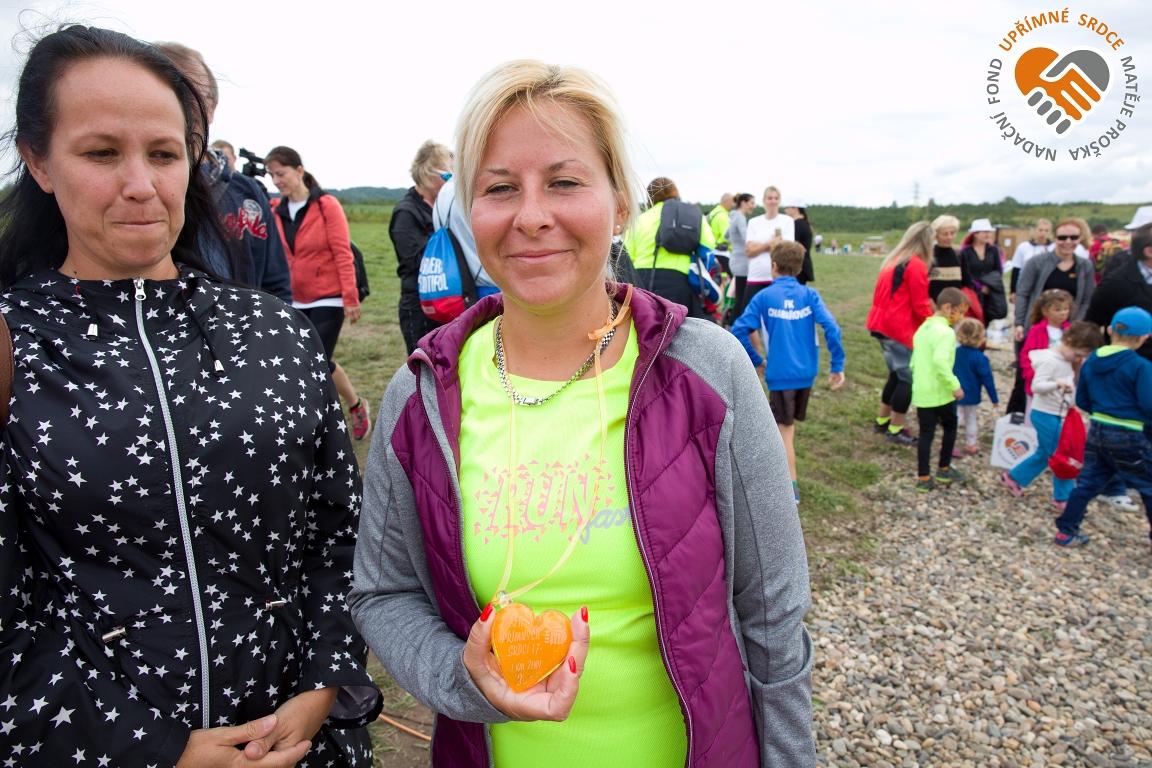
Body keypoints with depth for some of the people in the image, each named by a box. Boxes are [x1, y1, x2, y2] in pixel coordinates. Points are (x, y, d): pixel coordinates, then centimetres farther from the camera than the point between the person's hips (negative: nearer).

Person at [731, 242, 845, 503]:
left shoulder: (764, 297, -6)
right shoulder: (810, 295, 0)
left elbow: (739, 331, -12)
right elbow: (831, 328, -11)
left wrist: (756, 361, 1)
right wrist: (837, 366, -5)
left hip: (780, 374, -4)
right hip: (806, 373, 4)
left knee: (785, 429, 5)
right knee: (788, 424, 22)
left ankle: (792, 487, 8)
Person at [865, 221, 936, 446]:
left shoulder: (893, 260, 15)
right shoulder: (916, 266, -12)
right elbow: (920, 306, -12)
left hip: (882, 325, 9)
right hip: (901, 329, -9)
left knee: (897, 374, 19)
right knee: (908, 378, -1)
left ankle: (882, 420, 26)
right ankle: (895, 430, 4)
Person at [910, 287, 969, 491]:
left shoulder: (923, 328, 11)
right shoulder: (945, 332, -16)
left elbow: (914, 362, 16)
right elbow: (940, 361, -30)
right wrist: (954, 385, -23)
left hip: (920, 393, 7)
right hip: (940, 393, -6)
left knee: (926, 433, 9)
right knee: (950, 427, 16)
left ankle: (923, 478, 10)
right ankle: (943, 470, 25)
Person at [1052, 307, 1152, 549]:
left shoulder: (1091, 362, 3)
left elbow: (1081, 401, 11)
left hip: (1096, 432, 6)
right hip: (1130, 438, -6)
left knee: (1087, 483, 14)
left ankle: (1066, 531, 15)